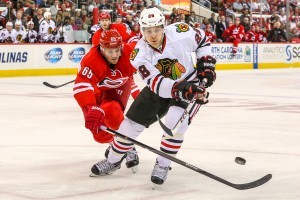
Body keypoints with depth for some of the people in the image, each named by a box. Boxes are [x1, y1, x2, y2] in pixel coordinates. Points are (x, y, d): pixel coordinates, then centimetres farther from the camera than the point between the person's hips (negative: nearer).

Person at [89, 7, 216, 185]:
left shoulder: (180, 32, -26)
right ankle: (113, 161, 24)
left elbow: (202, 39, -3)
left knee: (175, 122, -26)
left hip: (188, 82, -2)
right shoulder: (140, 54, -24)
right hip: (159, 88, 2)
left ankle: (163, 165, -7)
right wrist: (180, 89, -49)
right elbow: (156, 83, -33)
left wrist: (206, 64, -10)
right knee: (132, 121, 2)